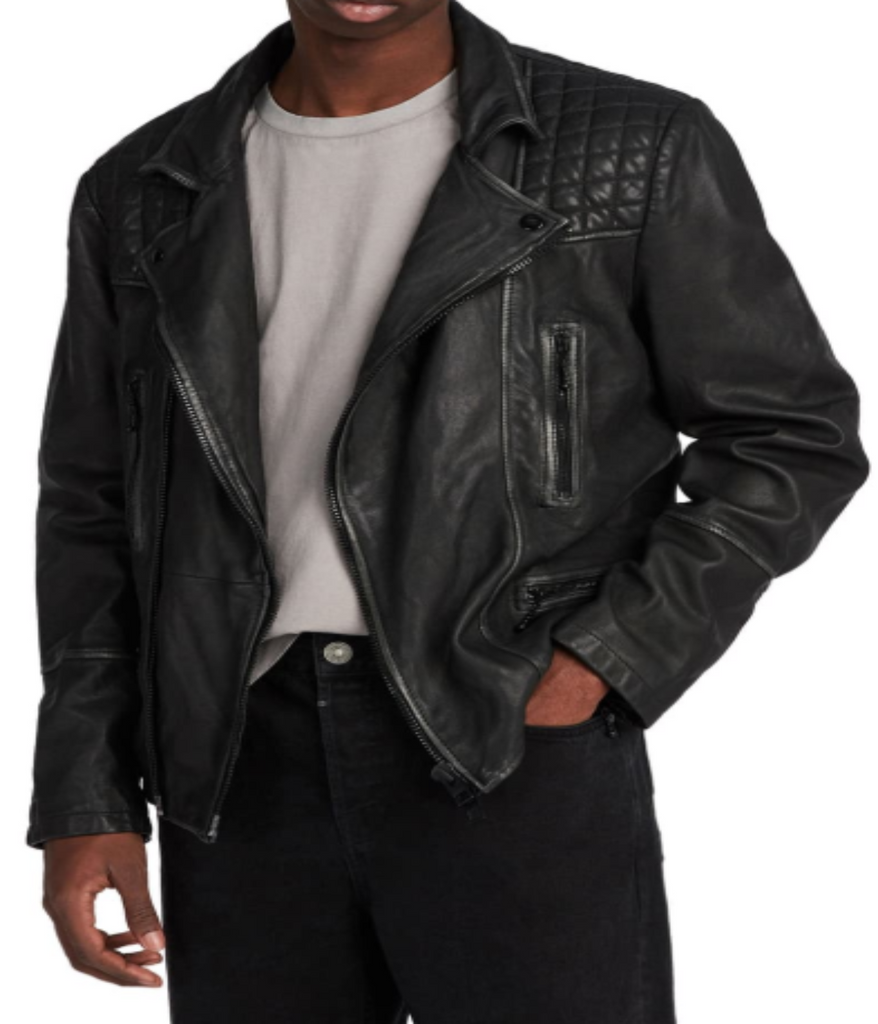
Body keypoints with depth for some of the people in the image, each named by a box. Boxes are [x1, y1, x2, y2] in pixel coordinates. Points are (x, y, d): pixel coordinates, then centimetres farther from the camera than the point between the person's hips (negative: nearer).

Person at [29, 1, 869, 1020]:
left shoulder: (637, 152, -1)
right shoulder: (142, 195, 9)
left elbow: (792, 439, 1)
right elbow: (98, 510, 13)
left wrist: (595, 665, -10)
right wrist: (81, 804, 5)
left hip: (519, 756, -3)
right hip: (251, 778, 4)